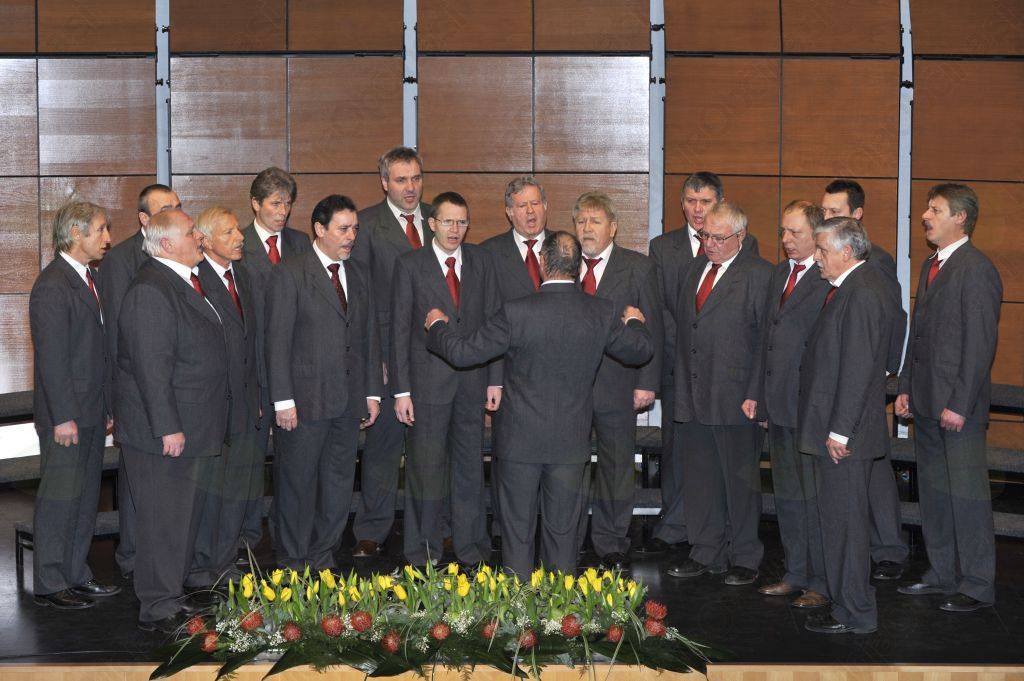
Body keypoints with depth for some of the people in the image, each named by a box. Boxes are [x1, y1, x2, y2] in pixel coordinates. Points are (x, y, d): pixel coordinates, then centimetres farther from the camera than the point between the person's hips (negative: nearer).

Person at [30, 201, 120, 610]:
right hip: (66, 414, -9)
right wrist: (63, 417, -20)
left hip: (91, 410, 9)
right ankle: (49, 584, 10)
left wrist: (106, 405, 14)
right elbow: (51, 358, -19)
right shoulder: (52, 287, -16)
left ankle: (76, 574, 24)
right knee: (59, 499, 0)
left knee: (85, 497, 14)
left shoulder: (86, 278, 12)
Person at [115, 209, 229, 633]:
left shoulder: (186, 283, 14)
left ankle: (171, 595, 27)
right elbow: (151, 367, -23)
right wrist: (168, 427, -23)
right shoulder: (150, 292, -19)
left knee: (185, 515, 16)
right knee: (163, 519, -2)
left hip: (194, 429, 10)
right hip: (164, 432, -10)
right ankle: (158, 610, 6)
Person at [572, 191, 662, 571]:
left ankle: (611, 546, 21)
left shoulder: (638, 268, 0)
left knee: (617, 469, 9)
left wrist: (646, 383, -8)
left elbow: (651, 329, -2)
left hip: (617, 387, -1)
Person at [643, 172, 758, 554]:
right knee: (676, 445, 3)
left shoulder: (744, 244, 5)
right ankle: (674, 528, 11)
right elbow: (659, 307, 4)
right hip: (678, 362, 2)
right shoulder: (663, 246, 10)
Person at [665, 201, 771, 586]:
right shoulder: (695, 269, 14)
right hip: (693, 397, 6)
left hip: (737, 399, -6)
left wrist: (755, 395, -15)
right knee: (699, 479, 12)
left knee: (740, 480, 4)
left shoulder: (758, 275, -7)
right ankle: (706, 553, 24)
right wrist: (680, 388, 10)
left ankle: (744, 558, 17)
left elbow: (767, 340, -10)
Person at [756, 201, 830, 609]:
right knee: (787, 495, 16)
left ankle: (822, 583, 11)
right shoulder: (779, 274, 15)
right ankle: (796, 575, 27)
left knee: (815, 497, 0)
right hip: (779, 404, 9)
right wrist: (761, 394, 16)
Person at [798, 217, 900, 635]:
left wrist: (839, 431, -21)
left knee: (844, 519, -3)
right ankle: (848, 603, 24)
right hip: (833, 428, 10)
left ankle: (854, 614, 6)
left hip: (844, 433, -10)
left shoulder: (862, 292, -18)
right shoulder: (850, 287, 14)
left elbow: (857, 368, -22)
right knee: (837, 517, 15)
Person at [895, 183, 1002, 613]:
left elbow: (980, 344, -17)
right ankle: (942, 574, 26)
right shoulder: (931, 266, 14)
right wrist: (906, 387, 15)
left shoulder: (976, 270, -14)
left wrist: (959, 404, -19)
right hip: (926, 403, 9)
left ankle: (977, 585, 8)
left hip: (958, 407, -9)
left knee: (967, 496, -2)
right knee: (933, 492, 15)